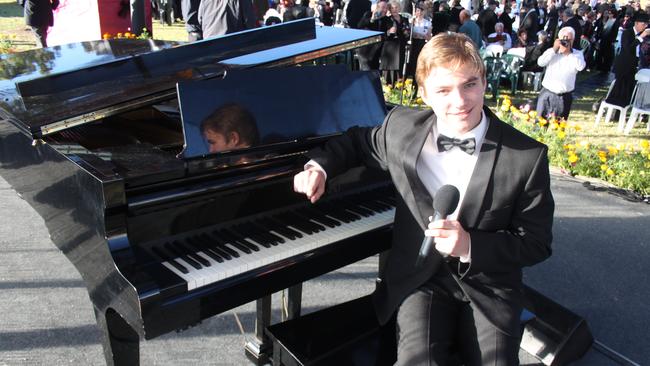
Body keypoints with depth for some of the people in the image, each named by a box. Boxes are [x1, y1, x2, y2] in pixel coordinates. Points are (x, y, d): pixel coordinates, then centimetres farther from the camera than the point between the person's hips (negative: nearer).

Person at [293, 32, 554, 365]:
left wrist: (470, 246, -21)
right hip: (419, 279, 1)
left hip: (488, 285, 0)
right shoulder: (402, 128, -4)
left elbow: (536, 244, -6)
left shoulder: (528, 157, -11)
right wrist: (319, 165, -1)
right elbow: (358, 141, 17)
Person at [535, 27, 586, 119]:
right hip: (547, 94, 0)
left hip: (564, 97, 0)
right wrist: (554, 49, -14)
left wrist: (569, 52, -16)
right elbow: (540, 62, -12)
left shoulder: (577, 54, 3)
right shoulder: (551, 51, 4)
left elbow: (581, 66, -16)